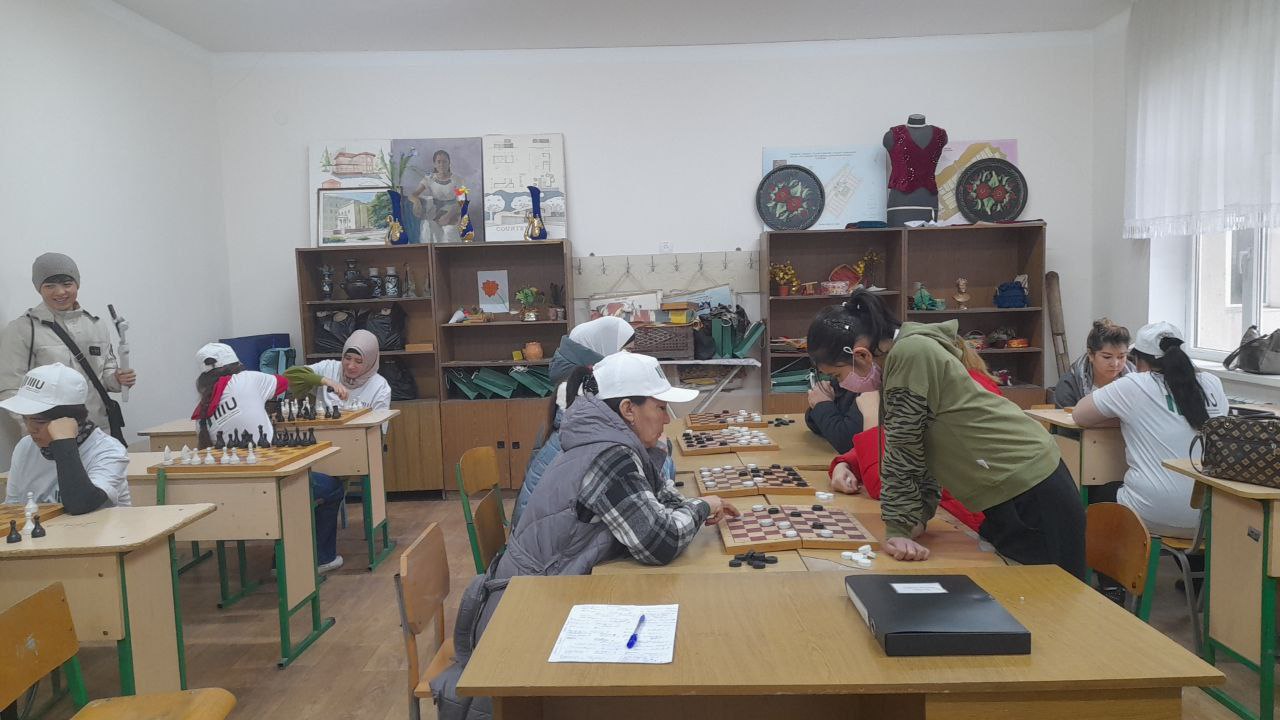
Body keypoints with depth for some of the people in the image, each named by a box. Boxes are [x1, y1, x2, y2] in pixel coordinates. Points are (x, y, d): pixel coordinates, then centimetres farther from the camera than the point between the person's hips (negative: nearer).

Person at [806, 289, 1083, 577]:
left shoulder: (910, 353, -21)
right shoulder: (897, 356, 7)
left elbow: (903, 448, -19)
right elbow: (917, 447, 11)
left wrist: (899, 529, -14)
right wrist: (917, 517, 6)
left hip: (1031, 496, -9)